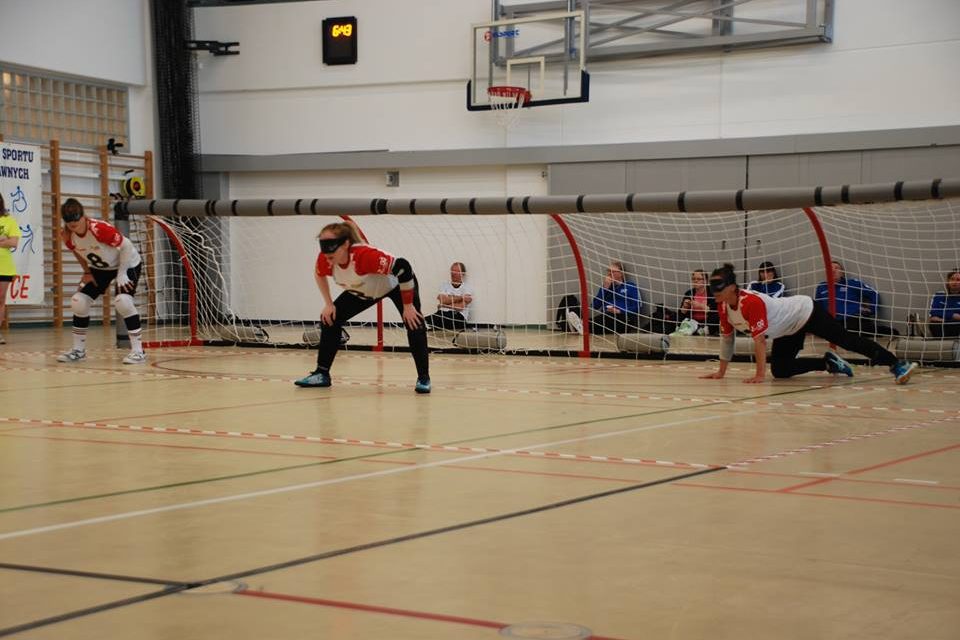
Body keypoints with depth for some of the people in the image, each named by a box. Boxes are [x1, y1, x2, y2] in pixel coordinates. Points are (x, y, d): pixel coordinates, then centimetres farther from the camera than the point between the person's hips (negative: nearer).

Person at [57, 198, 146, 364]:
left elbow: (126, 246, -25)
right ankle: (78, 350, 12)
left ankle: (138, 351, -20)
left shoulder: (100, 229, -35)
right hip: (99, 268, 7)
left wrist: (122, 274, -21)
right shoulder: (68, 237, -15)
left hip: (127, 263, -7)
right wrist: (87, 272, 0)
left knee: (122, 301, -28)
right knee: (78, 302, -4)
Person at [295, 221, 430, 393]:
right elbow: (319, 275, 1)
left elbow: (403, 267, -40)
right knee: (329, 319, -3)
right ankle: (322, 374, 8)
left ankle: (423, 378, -11)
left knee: (414, 324, -22)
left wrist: (408, 306, -32)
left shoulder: (365, 255, -44)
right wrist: (329, 304, -5)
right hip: (363, 291, 6)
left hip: (397, 284, -6)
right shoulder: (325, 259, -26)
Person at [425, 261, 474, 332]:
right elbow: (443, 300, 0)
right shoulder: (444, 285, 20)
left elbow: (461, 306, -6)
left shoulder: (467, 288, 9)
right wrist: (460, 297, -3)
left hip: (458, 317, -4)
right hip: (442, 314, 4)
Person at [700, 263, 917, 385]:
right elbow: (726, 337, 3)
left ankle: (897, 365, -6)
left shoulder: (751, 302, -35)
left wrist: (759, 374, -34)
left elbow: (759, 339, -35)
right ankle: (830, 363, 22)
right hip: (788, 329, 9)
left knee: (846, 340, -10)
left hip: (805, 312, -9)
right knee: (780, 370, 6)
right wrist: (721, 371, 4)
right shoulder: (723, 307, -10)